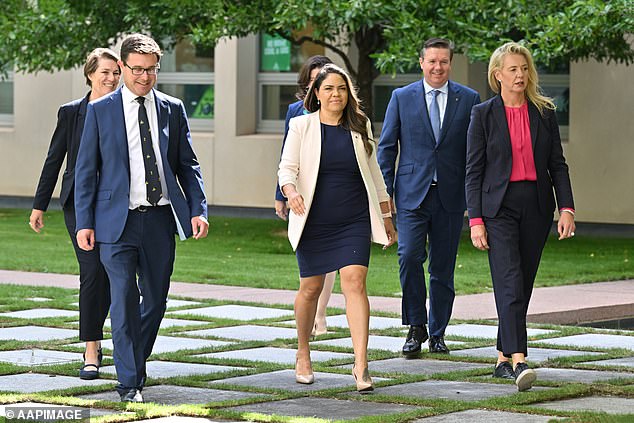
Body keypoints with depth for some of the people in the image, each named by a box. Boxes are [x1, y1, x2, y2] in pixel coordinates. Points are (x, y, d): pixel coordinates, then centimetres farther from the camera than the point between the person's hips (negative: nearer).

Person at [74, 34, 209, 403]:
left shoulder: (173, 109, 9)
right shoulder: (101, 111, 3)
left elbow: (188, 165, 11)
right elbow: (86, 170, 3)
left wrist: (198, 209, -2)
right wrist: (84, 222, -3)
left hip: (160, 219, 3)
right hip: (118, 220, -3)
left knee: (156, 299, 10)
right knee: (124, 299, -10)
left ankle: (136, 363, 30)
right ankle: (129, 382, -6)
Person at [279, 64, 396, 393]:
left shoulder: (359, 127, 8)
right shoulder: (302, 126, 2)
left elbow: (373, 174, 16)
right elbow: (287, 168, -4)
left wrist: (386, 217, 17)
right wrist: (291, 192, -26)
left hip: (354, 221, 1)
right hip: (314, 223, -1)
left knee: (354, 282, -14)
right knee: (310, 289, 7)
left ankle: (361, 365, -19)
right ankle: (303, 355, 30)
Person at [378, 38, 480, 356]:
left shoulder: (468, 99, 5)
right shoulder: (402, 98, 5)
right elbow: (387, 147, 6)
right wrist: (384, 192, -2)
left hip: (451, 196, 1)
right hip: (412, 194, -1)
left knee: (443, 268, 6)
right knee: (409, 257, -16)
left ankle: (437, 334, 17)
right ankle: (416, 327, -2)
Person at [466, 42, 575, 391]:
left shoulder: (544, 113, 9)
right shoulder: (483, 114, 1)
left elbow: (557, 164, 9)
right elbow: (474, 171, 0)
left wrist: (567, 208, -3)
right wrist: (475, 220, -7)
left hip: (536, 207, 3)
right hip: (499, 206, -3)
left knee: (523, 285, 7)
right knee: (509, 284, -15)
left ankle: (503, 358, 18)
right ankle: (519, 361, -24)